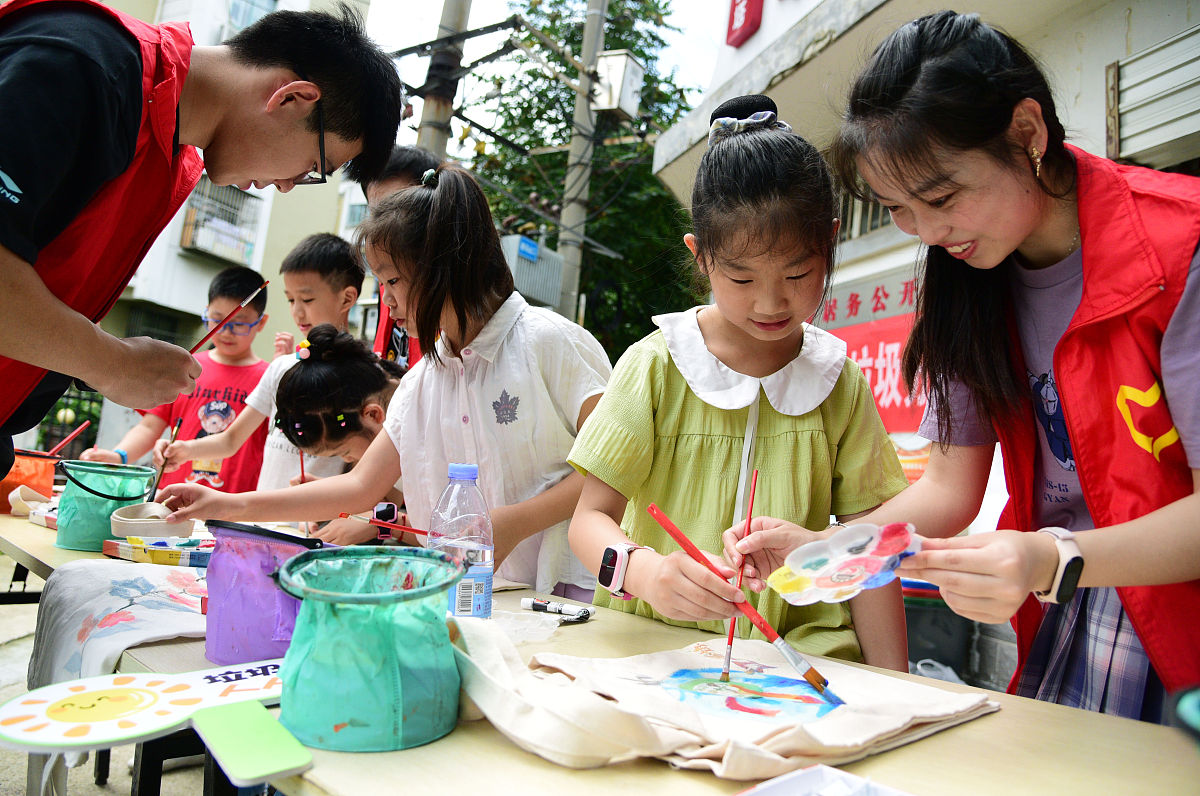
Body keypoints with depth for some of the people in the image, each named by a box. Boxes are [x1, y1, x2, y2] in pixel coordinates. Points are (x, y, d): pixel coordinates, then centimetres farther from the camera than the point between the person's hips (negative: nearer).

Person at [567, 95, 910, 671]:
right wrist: (643, 569, -28)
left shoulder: (842, 385, 4)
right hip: (656, 641, -1)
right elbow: (591, 517, -6)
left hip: (800, 643, 2)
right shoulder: (654, 367, -4)